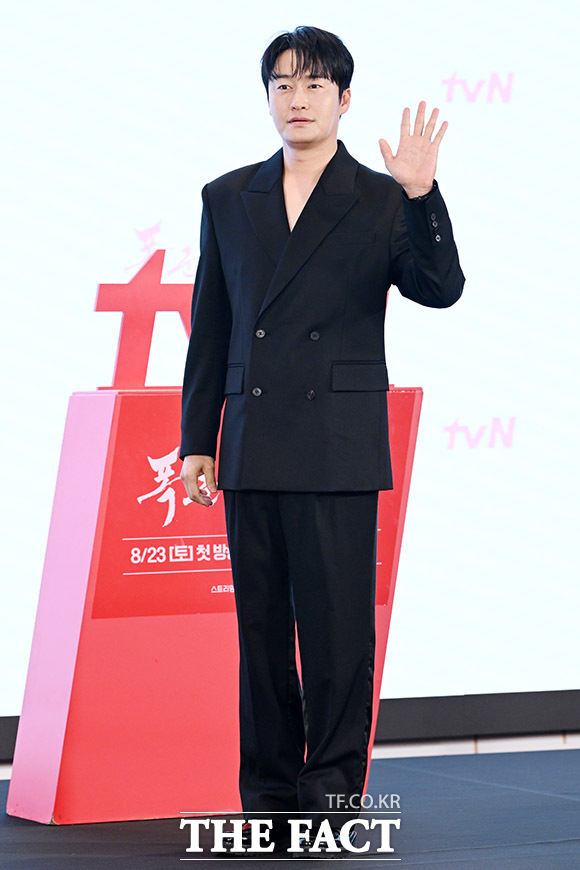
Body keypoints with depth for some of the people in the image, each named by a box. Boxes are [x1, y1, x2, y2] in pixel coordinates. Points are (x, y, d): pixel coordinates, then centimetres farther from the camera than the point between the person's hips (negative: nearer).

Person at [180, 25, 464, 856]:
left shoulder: (382, 202, 2)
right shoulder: (228, 199, 11)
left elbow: (439, 289, -12)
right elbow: (210, 330, 13)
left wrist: (421, 196, -25)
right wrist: (197, 441, 9)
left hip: (339, 454, -3)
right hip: (252, 452, 4)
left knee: (338, 629, -4)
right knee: (260, 630, 8)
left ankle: (333, 796, 4)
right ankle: (267, 800, 16)